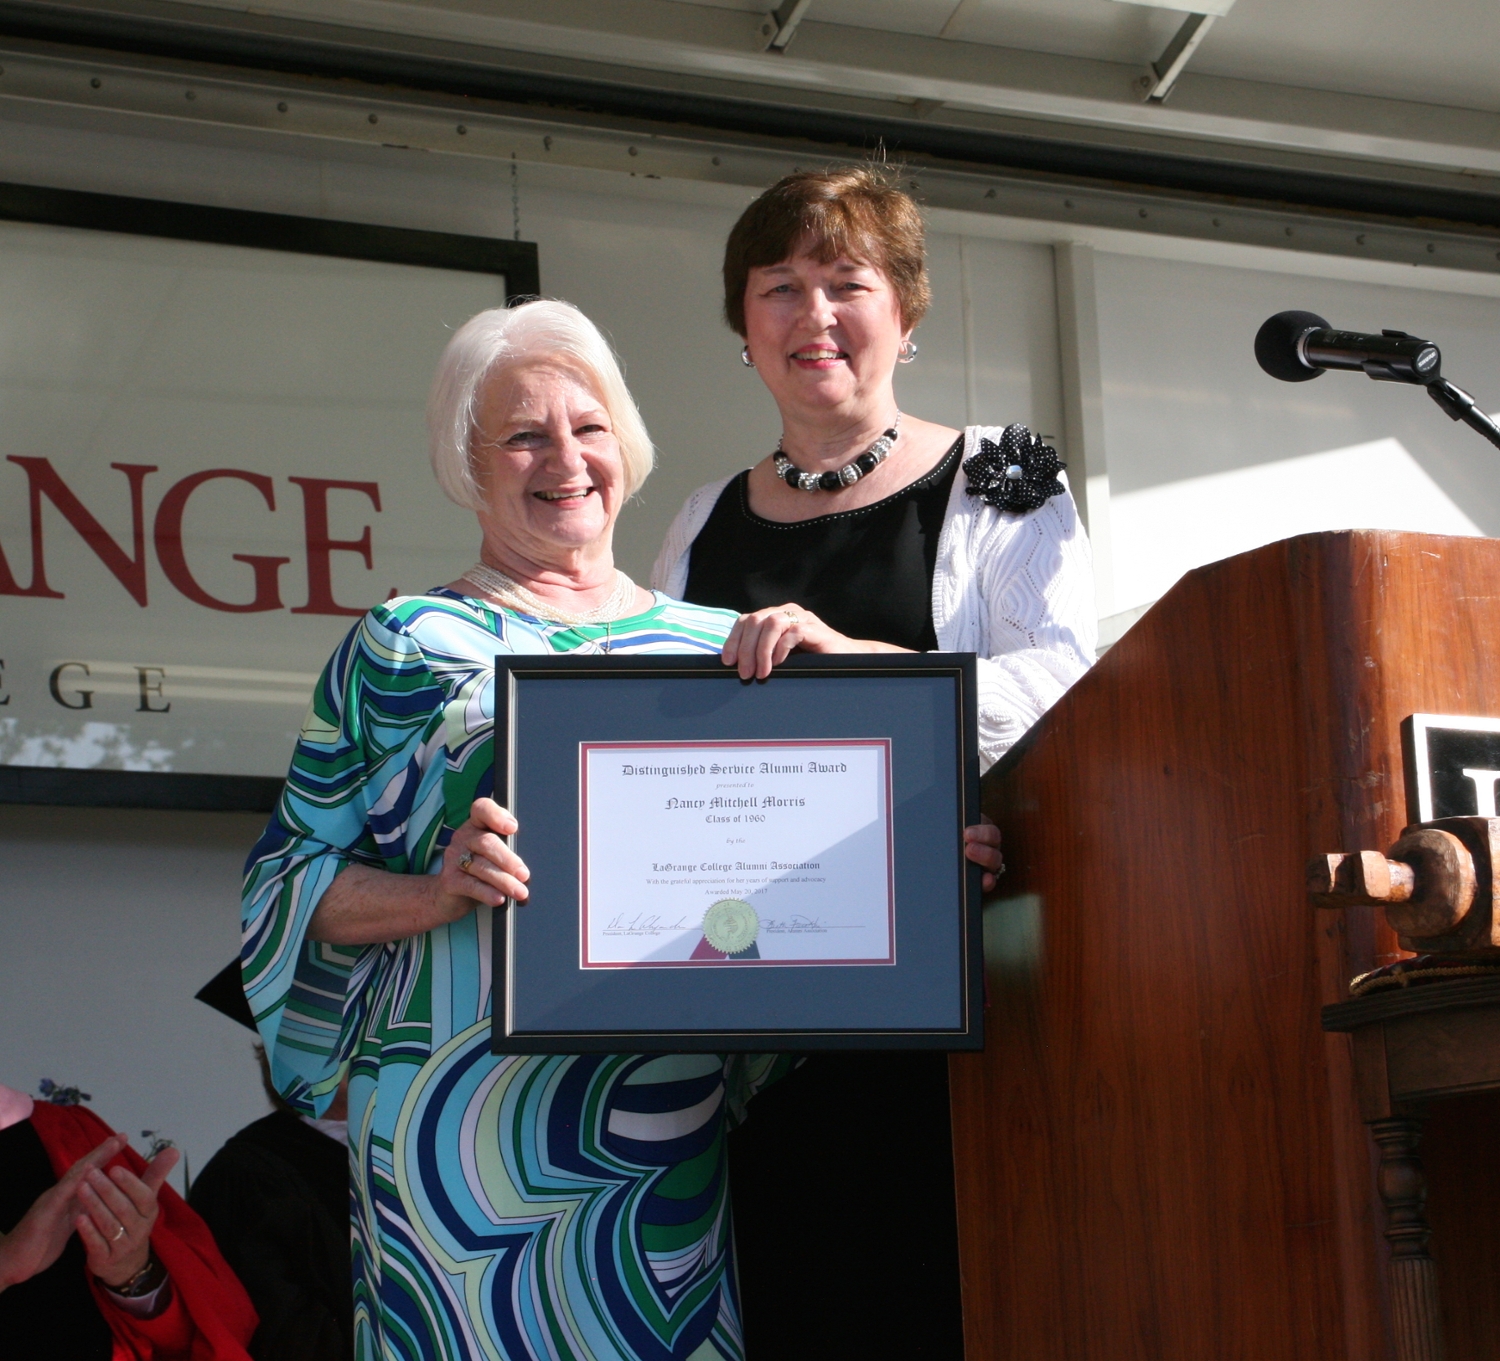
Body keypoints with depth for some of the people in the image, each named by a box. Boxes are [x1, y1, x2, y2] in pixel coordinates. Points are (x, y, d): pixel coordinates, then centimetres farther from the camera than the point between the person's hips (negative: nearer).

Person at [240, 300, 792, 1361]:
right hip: (468, 1131, -3)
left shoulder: (716, 644, 14)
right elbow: (290, 880, 3)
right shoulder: (407, 645, 6)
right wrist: (439, 892, -15)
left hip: (675, 1139, 3)